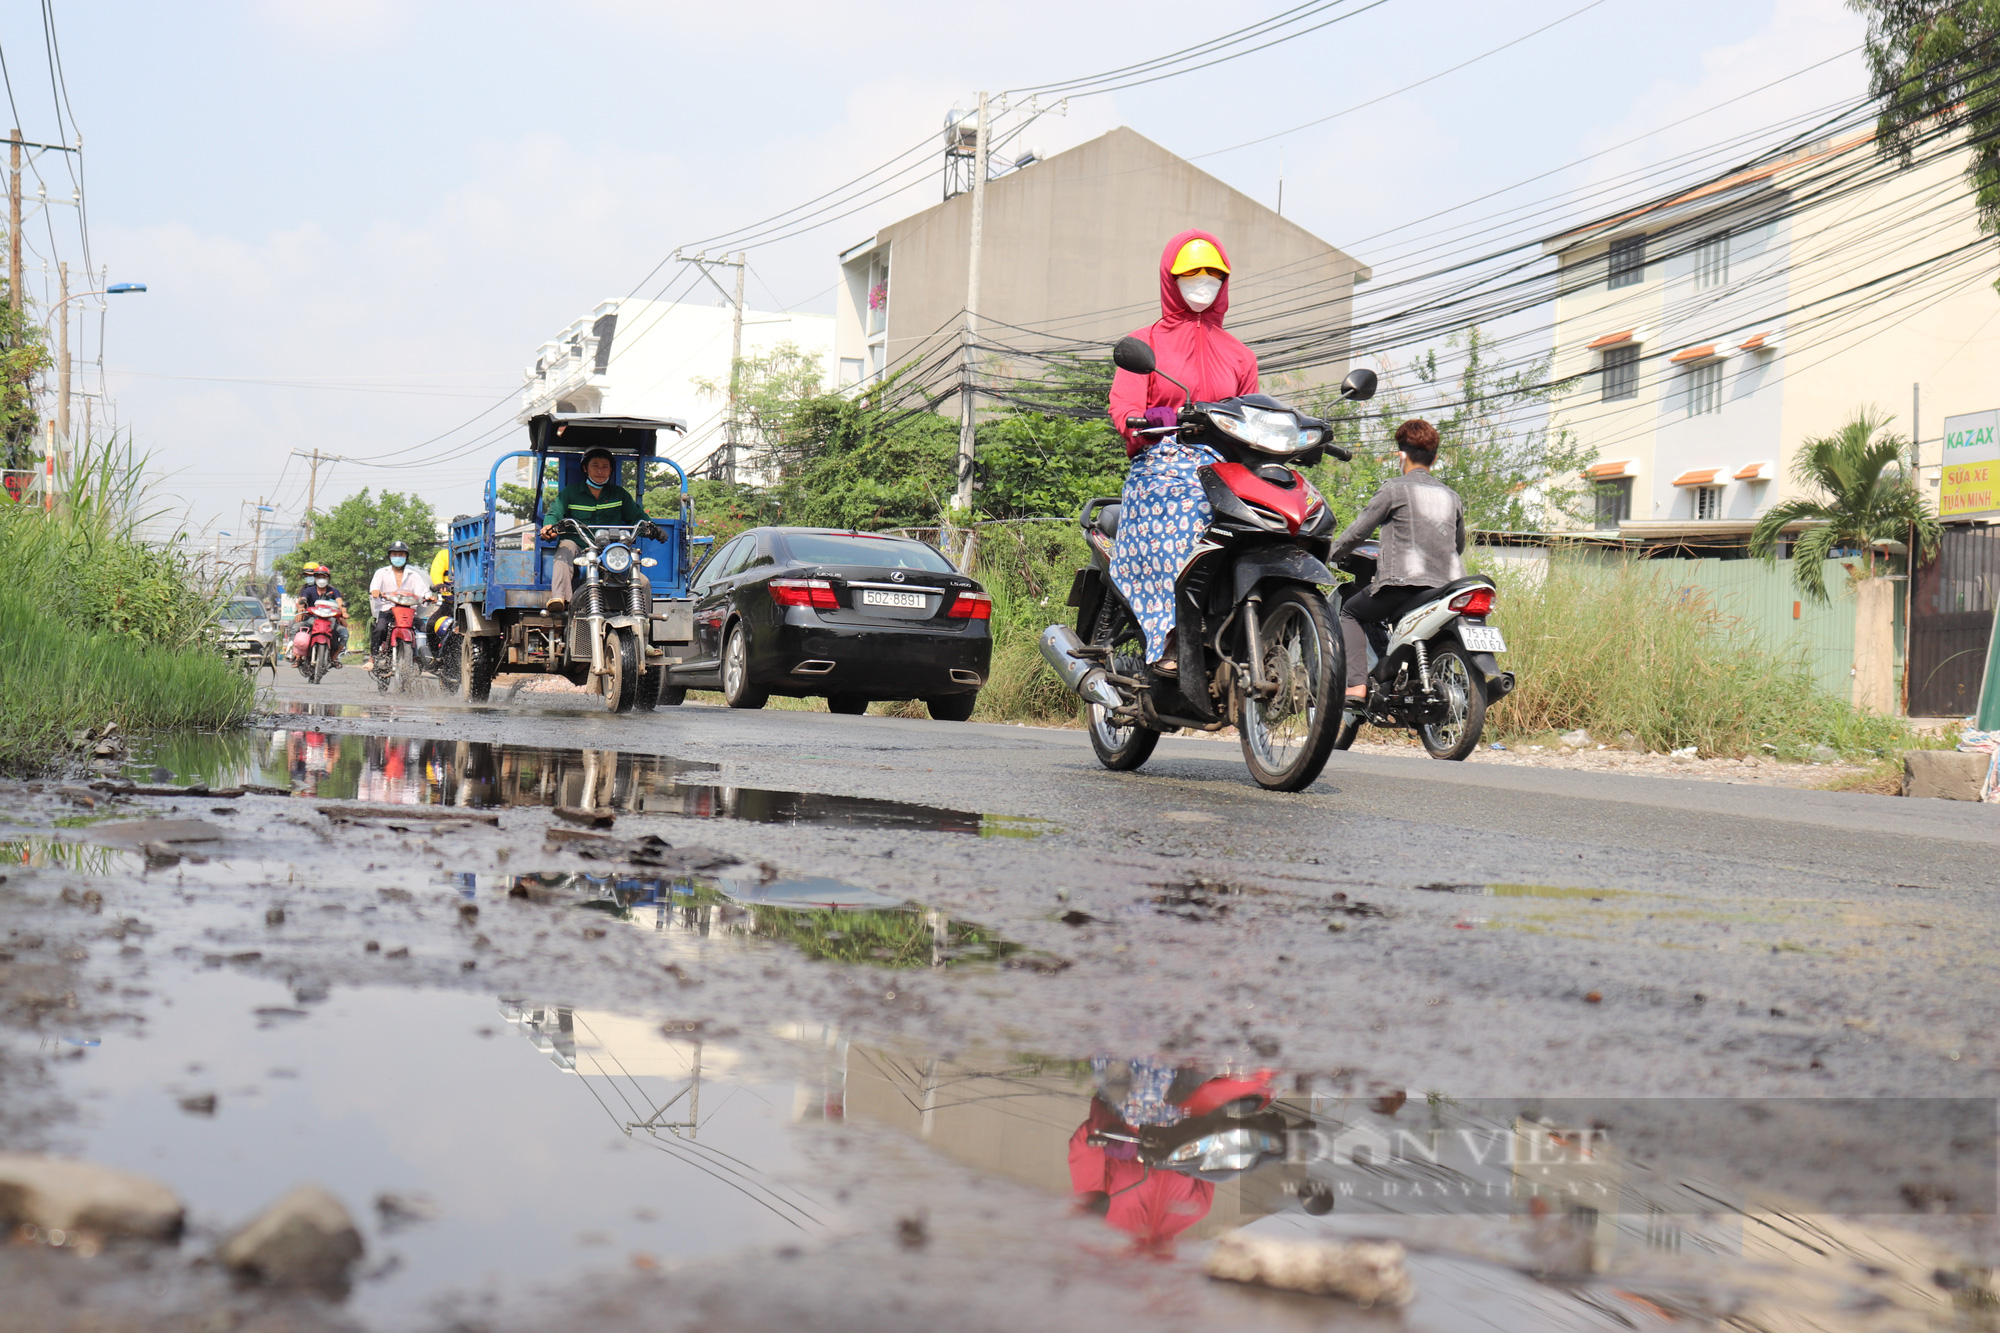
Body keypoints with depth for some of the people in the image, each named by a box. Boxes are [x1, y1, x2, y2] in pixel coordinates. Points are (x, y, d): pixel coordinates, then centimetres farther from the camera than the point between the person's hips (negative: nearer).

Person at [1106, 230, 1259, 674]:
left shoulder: (1239, 355, 29)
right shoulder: (1145, 343, 18)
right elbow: (1123, 407, 3)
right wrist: (1150, 421, -16)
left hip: (1224, 466, 3)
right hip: (1160, 464, -3)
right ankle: (1169, 641, -37)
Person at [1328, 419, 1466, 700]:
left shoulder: (1394, 489, -1)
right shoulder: (1451, 497, 17)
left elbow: (1358, 532, 1)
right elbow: (1459, 546, 28)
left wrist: (1328, 556, 17)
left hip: (1404, 582, -7)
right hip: (1447, 587, 7)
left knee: (1350, 613, 12)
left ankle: (1356, 685, -7)